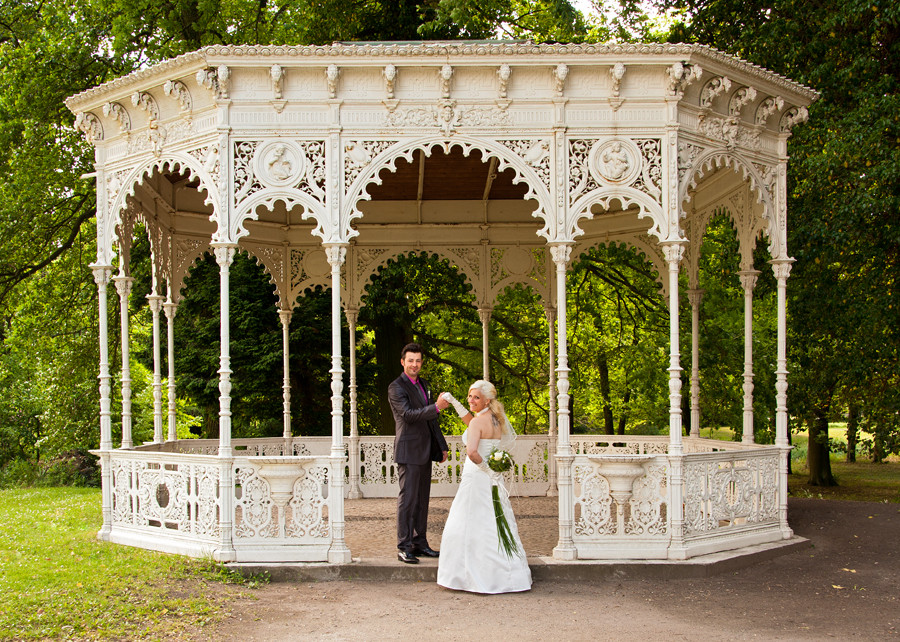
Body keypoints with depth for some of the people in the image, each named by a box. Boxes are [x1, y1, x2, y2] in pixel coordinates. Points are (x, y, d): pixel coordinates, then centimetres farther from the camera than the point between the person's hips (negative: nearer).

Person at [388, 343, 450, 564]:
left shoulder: (423, 385, 16)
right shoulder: (396, 387, -10)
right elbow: (409, 414, -23)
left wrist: (442, 446, 20)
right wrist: (436, 407, -33)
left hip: (425, 450, 8)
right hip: (409, 451, -8)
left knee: (422, 499, 11)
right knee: (407, 499, -7)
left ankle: (419, 543, 18)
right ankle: (404, 547, -4)